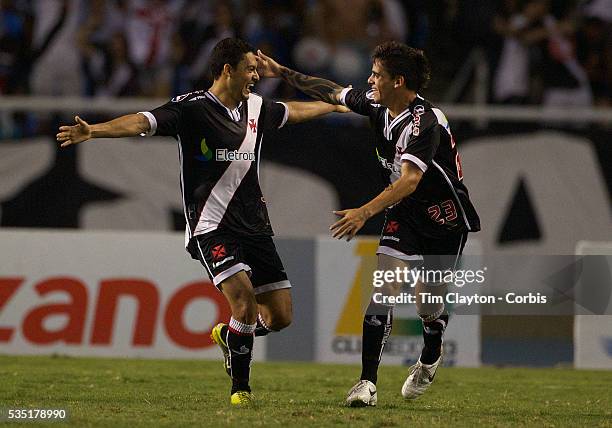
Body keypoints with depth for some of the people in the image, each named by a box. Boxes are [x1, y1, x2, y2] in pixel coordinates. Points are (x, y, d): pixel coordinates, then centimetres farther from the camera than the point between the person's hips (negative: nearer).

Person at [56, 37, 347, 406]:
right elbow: (143, 122, -21)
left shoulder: (256, 107, 11)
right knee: (245, 302, -22)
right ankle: (241, 388, -3)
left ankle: (227, 334, 35)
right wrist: (94, 131, -38)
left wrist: (334, 104, 48)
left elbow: (293, 111, 32)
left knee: (281, 316, 3)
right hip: (211, 228, -7)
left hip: (255, 224, 7)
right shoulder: (192, 108, -9)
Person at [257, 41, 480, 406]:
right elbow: (332, 92, 13)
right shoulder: (377, 104, -5)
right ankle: (368, 383, -16)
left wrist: (366, 212, -50)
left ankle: (430, 358, 40)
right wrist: (282, 72, 16)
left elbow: (409, 180, -41)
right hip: (404, 213, 6)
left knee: (429, 305, 5)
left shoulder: (425, 122, -30)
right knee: (385, 287, -12)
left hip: (445, 218, -6)